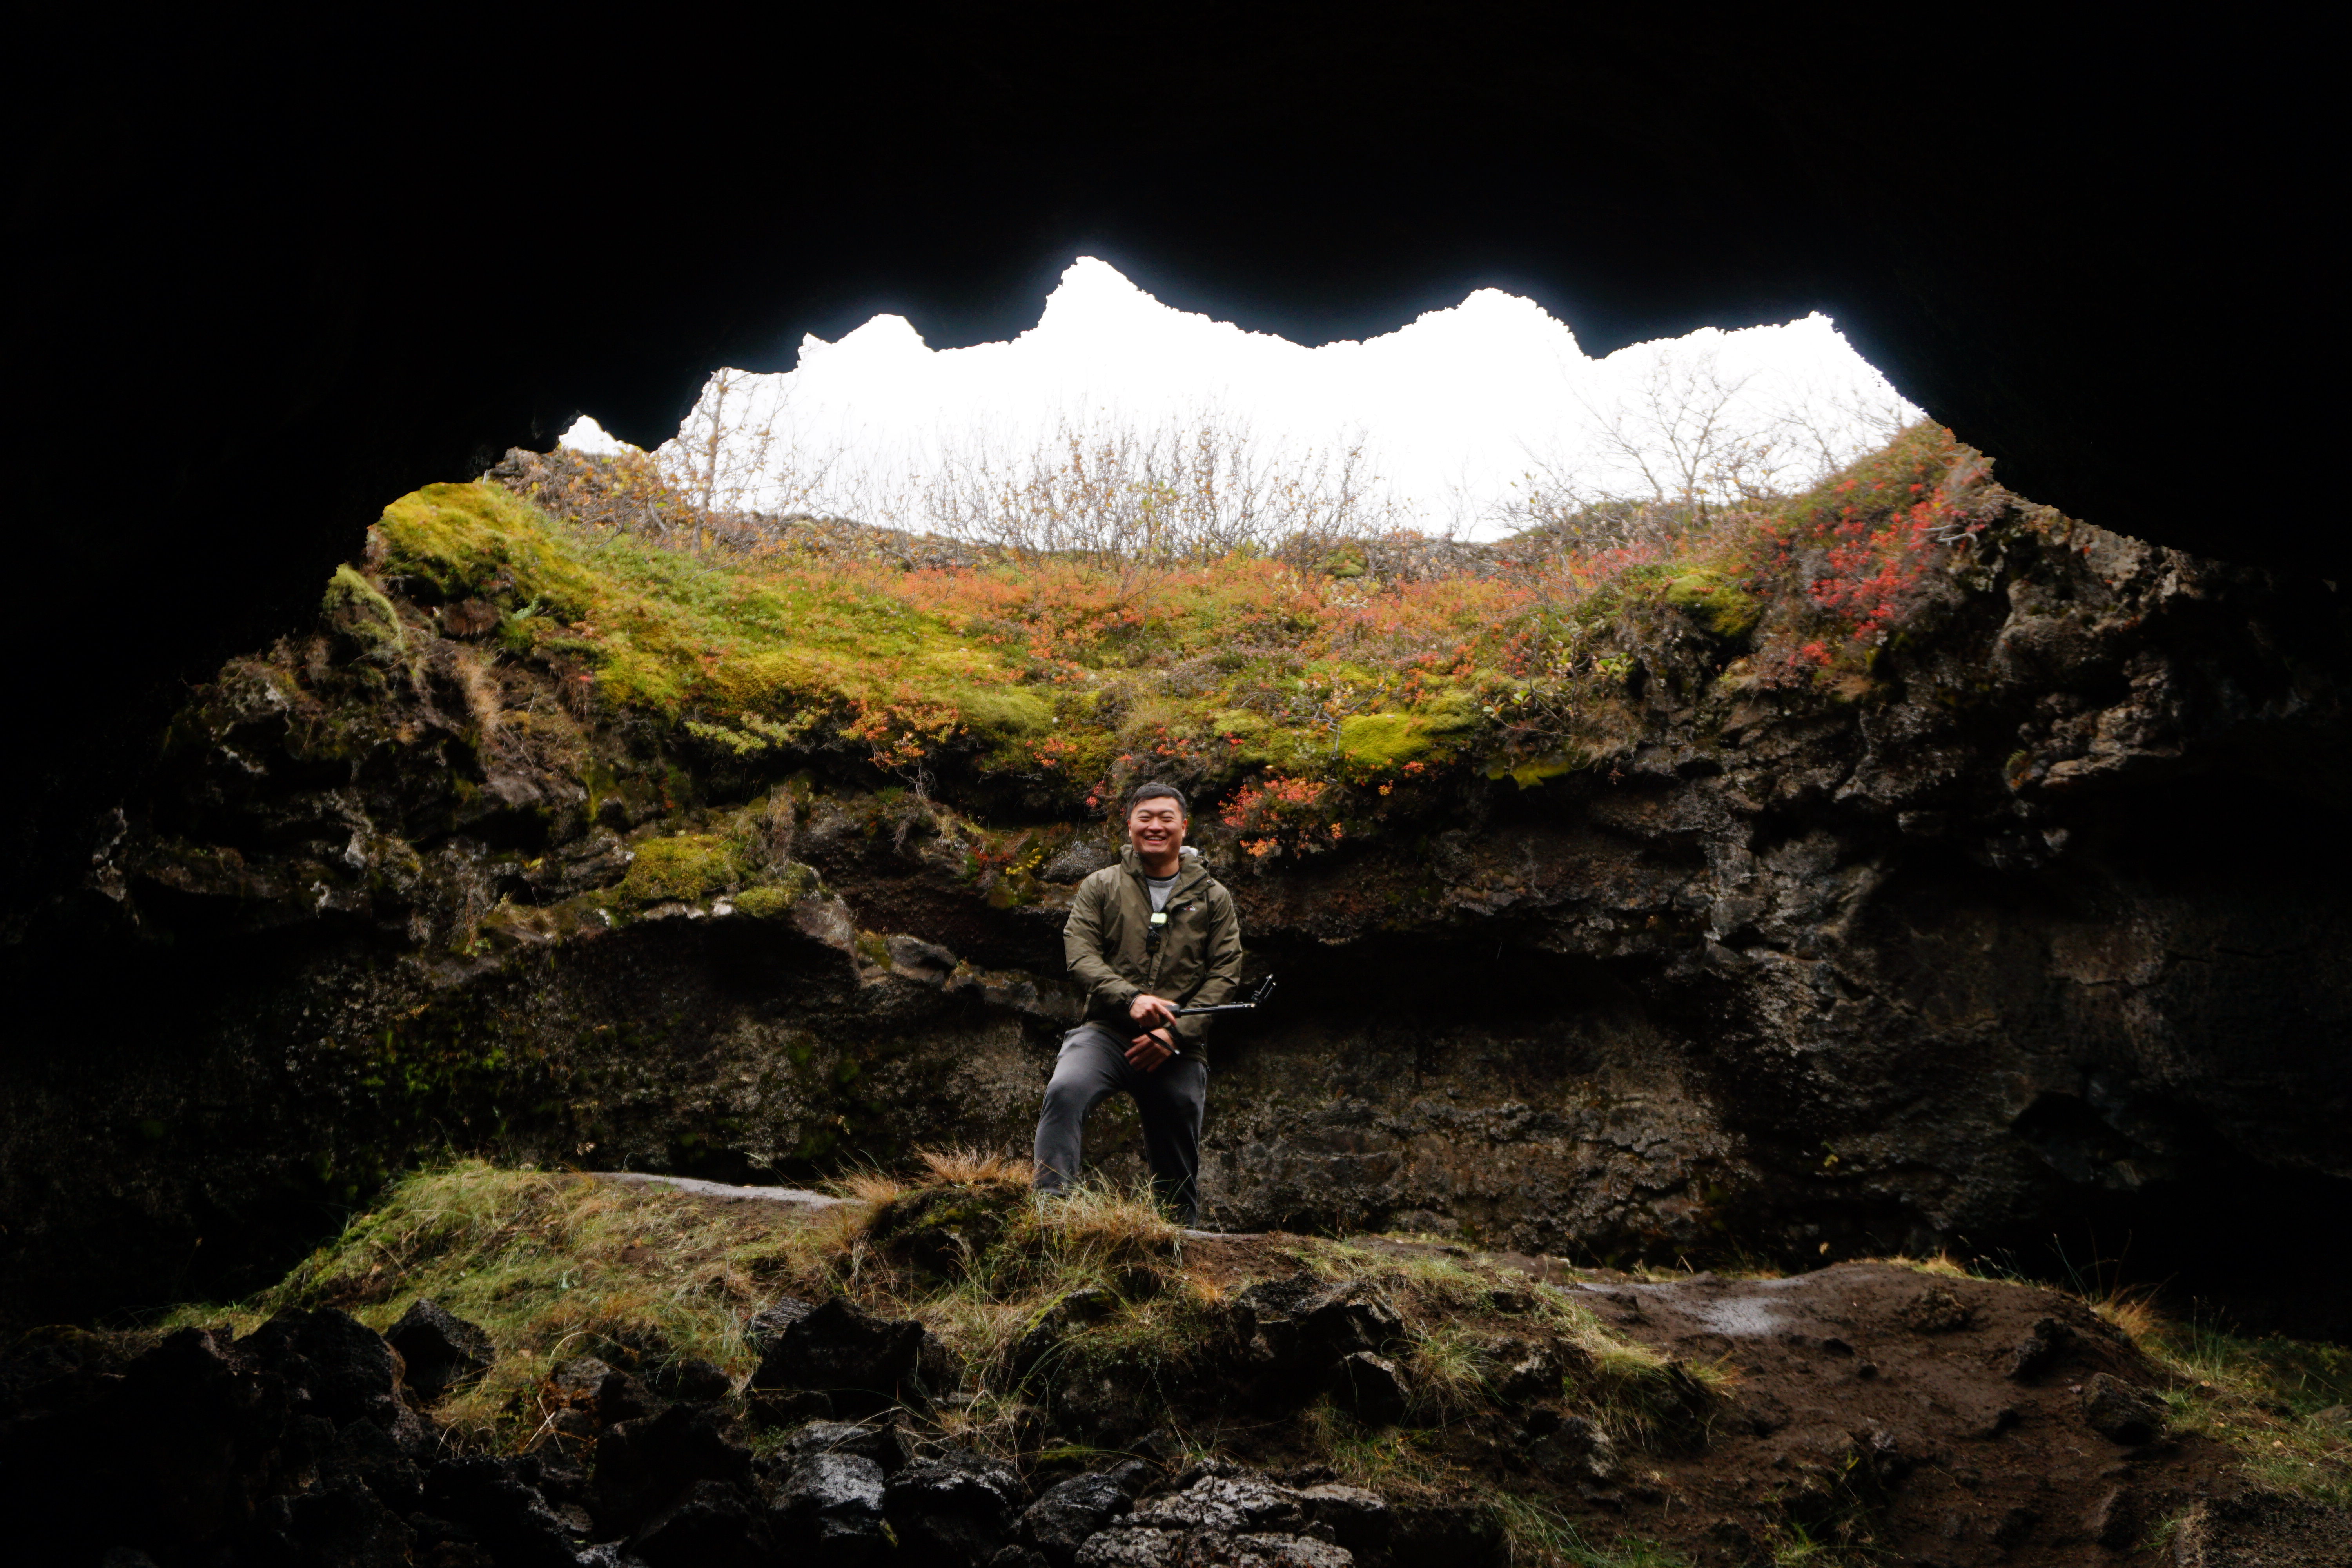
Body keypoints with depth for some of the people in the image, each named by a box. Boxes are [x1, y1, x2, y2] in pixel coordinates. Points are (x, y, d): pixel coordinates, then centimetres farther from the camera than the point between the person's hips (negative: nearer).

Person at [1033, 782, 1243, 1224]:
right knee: (1064, 1091, -32)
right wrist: (1130, 998, -21)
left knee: (1179, 1173, 6)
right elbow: (1079, 955, -2)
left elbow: (1225, 975, 4)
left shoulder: (1213, 898, 11)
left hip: (1180, 1050, 1)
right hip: (1107, 1032, -1)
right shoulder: (1100, 887, 10)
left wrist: (1173, 1035, -10)